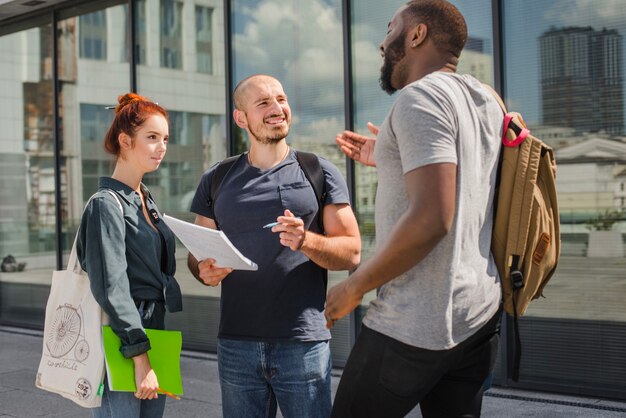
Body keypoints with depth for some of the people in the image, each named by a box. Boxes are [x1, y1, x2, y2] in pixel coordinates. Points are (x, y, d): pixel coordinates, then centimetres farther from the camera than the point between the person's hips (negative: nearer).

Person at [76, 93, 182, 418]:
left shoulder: (147, 202, 14)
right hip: (122, 343, -8)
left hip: (152, 334, 8)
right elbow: (111, 288, -17)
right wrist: (140, 359, -20)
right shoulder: (108, 203, -11)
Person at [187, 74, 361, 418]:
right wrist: (204, 271, -9)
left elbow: (351, 253, 0)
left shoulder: (319, 173, 3)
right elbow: (196, 255, 13)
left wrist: (306, 241, -19)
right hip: (236, 344, 2)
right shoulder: (216, 180, 9)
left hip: (303, 343, -2)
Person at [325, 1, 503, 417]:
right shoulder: (485, 101, 11)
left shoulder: (420, 97, -15)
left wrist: (355, 286, -14)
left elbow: (431, 218, -25)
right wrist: (390, 159, 24)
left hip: (414, 326, -8)